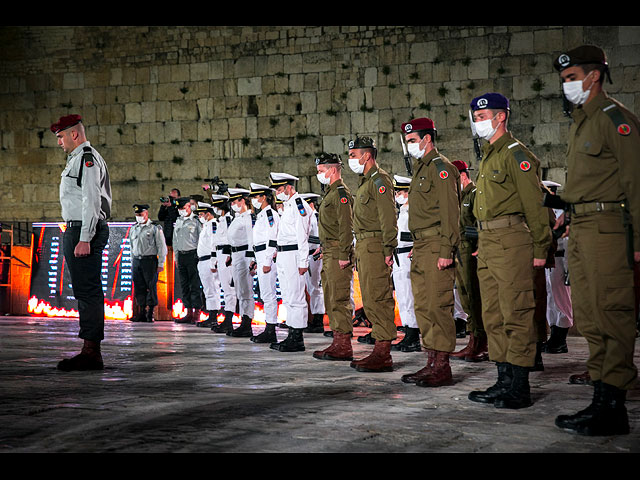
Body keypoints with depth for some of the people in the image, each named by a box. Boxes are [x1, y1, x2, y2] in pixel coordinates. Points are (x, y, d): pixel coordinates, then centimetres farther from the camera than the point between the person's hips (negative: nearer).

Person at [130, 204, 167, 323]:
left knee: (151, 286, -4)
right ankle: (142, 313, 11)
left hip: (150, 260, -5)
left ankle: (150, 314, 1)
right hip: (136, 261, 5)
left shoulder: (155, 228, -2)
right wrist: (132, 263, 16)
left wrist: (161, 264, -8)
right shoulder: (134, 228, 15)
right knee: (139, 287, 5)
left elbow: (162, 247, -3)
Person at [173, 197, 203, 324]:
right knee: (184, 285, 7)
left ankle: (196, 313, -4)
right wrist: (176, 257, 17)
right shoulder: (178, 221, 16)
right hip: (181, 255, 7)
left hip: (193, 255, -7)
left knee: (195, 285, -6)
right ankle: (189, 313, 12)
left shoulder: (196, 221, -5)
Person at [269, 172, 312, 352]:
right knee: (288, 297, 12)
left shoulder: (299, 205, -11)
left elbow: (302, 236, -16)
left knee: (295, 297, -8)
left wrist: (303, 262, -20)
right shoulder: (288, 206, 20)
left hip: (293, 255, -11)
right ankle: (292, 335, 18)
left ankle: (297, 340, -6)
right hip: (283, 256, 11)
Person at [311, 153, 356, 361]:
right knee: (331, 300, 13)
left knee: (339, 300, -10)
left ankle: (344, 347, -8)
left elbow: (346, 226, -19)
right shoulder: (331, 193, 21)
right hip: (328, 254, 11)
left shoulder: (341, 192, -11)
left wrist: (344, 254, -22)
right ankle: (338, 342, 18)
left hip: (338, 254, -11)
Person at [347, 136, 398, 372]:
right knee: (371, 300, 12)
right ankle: (379, 350, 17)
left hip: (375, 247, -10)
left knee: (377, 299, -10)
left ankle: (383, 355, -9)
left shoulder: (380, 180, -9)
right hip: (363, 246, 11)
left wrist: (388, 250, -21)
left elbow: (388, 218, -17)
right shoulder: (366, 182, 22)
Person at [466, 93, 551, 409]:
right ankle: (504, 381, 19)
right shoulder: (487, 157, 21)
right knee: (493, 316, 11)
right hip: (487, 242, 10)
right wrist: (482, 244, 16)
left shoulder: (516, 154, -8)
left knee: (516, 314, -7)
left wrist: (539, 249, -15)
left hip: (511, 241, -10)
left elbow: (534, 204, -12)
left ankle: (519, 389, -3)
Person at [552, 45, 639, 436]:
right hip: (580, 228, 10)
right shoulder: (580, 122, 20)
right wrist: (570, 212, 15)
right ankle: (602, 399, 17)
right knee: (588, 316, 10)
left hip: (607, 226, -10)